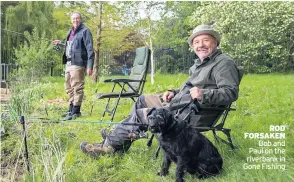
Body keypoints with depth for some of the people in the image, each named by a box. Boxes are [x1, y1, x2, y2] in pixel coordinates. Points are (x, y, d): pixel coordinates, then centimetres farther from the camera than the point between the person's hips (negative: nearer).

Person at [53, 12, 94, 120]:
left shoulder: (85, 31, -6)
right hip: (69, 63, 9)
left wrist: (90, 66, -18)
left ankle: (76, 111, 2)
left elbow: (90, 50, -13)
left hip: (78, 64, -9)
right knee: (69, 87, 15)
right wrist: (60, 43, 32)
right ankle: (71, 109, 27)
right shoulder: (70, 32, 19)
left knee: (77, 88, -5)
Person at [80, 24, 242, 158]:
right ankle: (117, 136, 10)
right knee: (142, 100, 14)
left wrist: (204, 95, -36)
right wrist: (174, 92, 8)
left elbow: (231, 92, -22)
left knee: (140, 114, -12)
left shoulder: (224, 63, -10)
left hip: (193, 115, -10)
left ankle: (110, 145, 3)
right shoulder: (199, 63, 20)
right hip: (178, 104, 10)